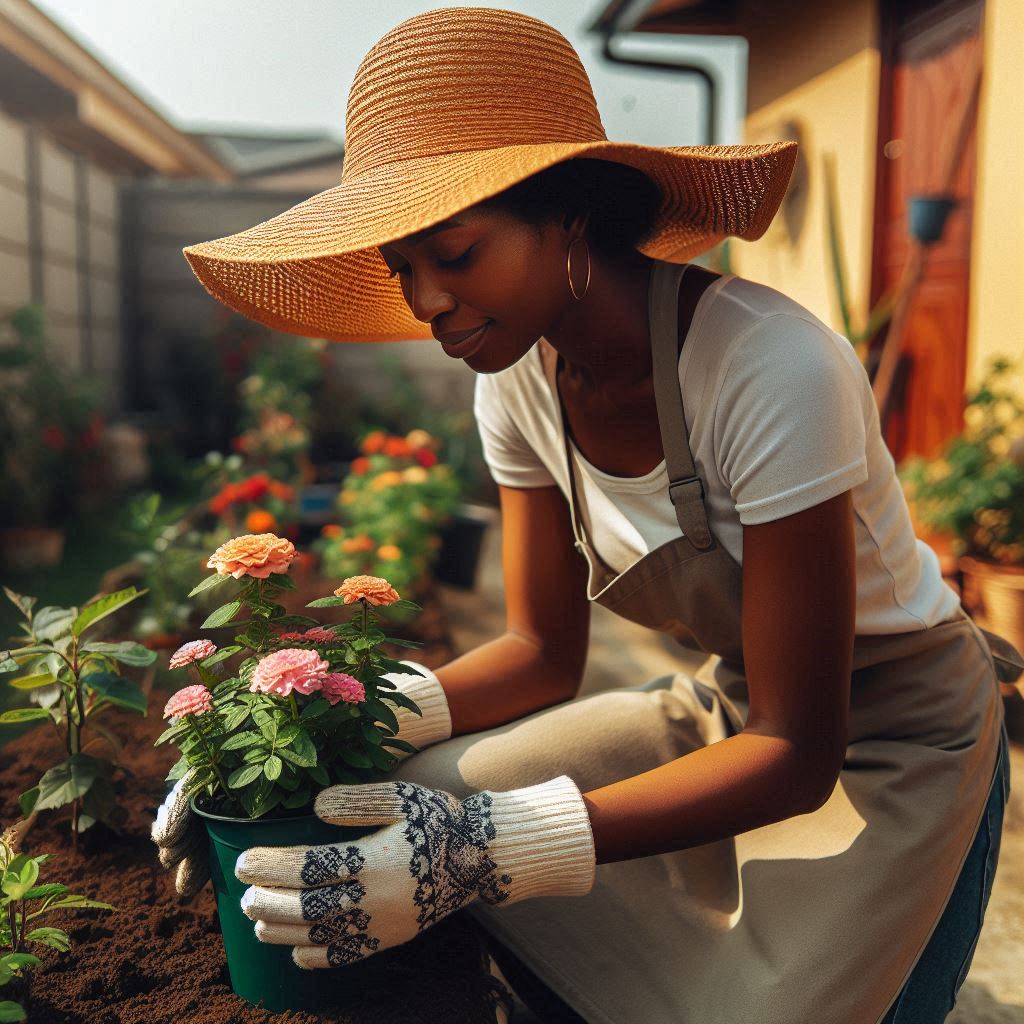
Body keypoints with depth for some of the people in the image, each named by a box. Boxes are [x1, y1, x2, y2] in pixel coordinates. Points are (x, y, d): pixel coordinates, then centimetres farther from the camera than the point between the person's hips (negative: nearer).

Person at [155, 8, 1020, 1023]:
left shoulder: (772, 370, -32)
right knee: (409, 806, -10)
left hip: (892, 744, -4)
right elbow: (543, 652, -3)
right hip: (724, 706, 5)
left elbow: (796, 754, -27)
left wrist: (490, 849, -38)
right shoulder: (517, 377, -10)